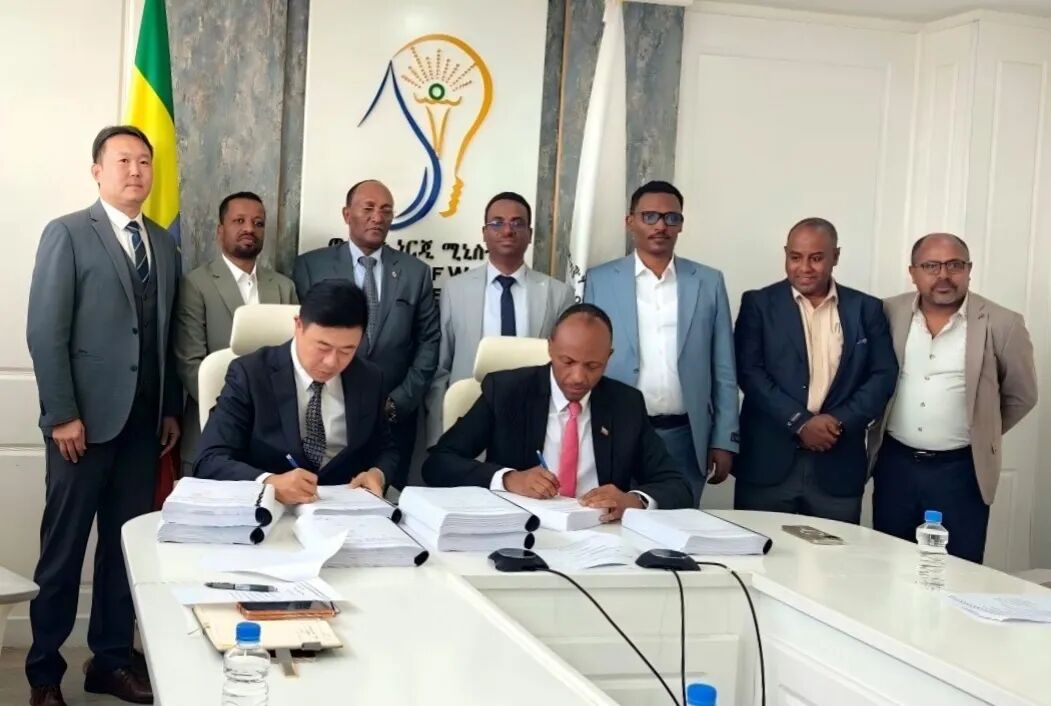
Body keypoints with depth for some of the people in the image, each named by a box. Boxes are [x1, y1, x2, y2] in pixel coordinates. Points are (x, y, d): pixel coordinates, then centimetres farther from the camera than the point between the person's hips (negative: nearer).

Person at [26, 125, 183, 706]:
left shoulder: (163, 243, 13)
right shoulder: (67, 234, -4)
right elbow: (45, 332, -9)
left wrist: (171, 409, 10)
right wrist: (62, 415, -14)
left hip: (143, 421, 5)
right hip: (86, 419, -5)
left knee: (129, 541, 9)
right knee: (64, 545, 3)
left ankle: (111, 658, 20)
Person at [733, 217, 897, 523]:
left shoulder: (866, 308, 8)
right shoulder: (759, 304, 4)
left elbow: (883, 375, 4)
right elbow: (749, 371, -4)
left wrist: (840, 421, -10)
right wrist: (799, 422, -13)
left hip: (838, 466, 1)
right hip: (768, 463, -1)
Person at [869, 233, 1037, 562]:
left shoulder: (1001, 324, -8)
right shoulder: (888, 314, -1)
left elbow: (1021, 396, 5)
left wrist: (980, 434, 9)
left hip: (961, 470, -2)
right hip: (894, 464, 3)